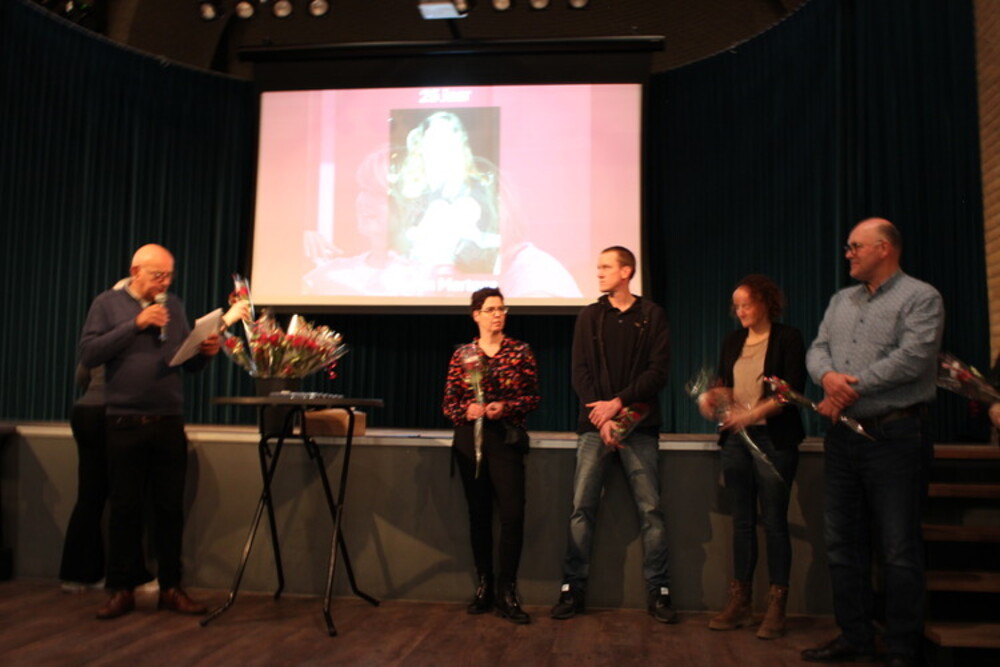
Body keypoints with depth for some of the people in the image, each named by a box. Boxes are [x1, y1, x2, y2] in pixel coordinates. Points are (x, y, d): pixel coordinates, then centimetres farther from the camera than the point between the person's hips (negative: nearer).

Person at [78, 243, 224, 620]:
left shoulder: (174, 307, 13)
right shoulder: (108, 305, 3)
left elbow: (190, 363, 15)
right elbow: (88, 355, -9)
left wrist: (206, 352, -7)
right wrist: (135, 325, -13)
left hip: (169, 423, 3)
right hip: (125, 423, -3)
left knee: (170, 508, 5)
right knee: (125, 508, 3)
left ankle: (170, 588, 14)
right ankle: (121, 590, 14)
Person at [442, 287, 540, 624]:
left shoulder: (520, 351, 3)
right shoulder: (462, 355, 7)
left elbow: (534, 397, 4)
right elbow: (449, 403, 8)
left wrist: (506, 407, -12)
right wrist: (466, 410, -13)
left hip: (506, 439, -2)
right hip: (470, 440, 2)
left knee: (512, 514, -11)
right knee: (478, 514, 7)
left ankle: (506, 594, -2)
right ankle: (483, 587, 19)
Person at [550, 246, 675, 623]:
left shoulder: (651, 316, 6)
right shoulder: (590, 317, 11)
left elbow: (658, 371, -2)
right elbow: (580, 373, 3)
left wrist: (618, 402, -13)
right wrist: (601, 419, -10)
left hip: (639, 425, -1)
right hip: (595, 426, 1)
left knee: (650, 510, -1)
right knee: (582, 508, -2)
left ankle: (658, 592, 9)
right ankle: (573, 590, 6)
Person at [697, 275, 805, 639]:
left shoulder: (787, 338, -3)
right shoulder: (732, 342, 14)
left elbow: (792, 390, -11)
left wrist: (753, 414, -22)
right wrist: (712, 398, -6)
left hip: (773, 439, -5)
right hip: (736, 439, 5)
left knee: (774, 521, -1)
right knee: (742, 521, 9)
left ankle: (777, 606, 8)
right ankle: (740, 601, 16)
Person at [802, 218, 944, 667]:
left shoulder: (920, 297, -4)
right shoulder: (841, 300, 17)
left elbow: (913, 357, -17)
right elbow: (817, 349, 10)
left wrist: (852, 388, -15)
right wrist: (828, 376, -13)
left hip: (894, 435, -7)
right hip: (843, 435, 7)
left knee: (899, 549, 0)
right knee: (843, 542, 11)